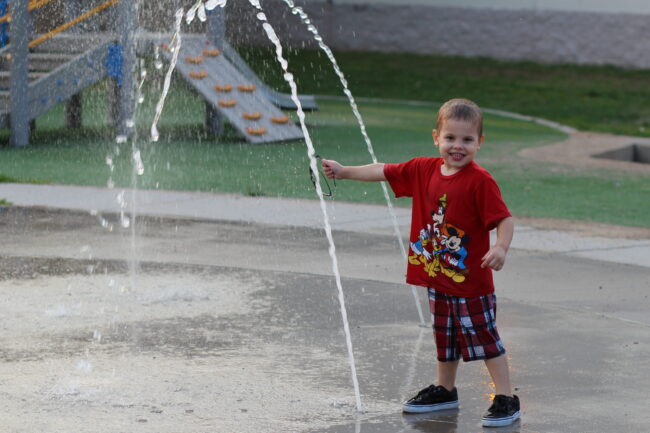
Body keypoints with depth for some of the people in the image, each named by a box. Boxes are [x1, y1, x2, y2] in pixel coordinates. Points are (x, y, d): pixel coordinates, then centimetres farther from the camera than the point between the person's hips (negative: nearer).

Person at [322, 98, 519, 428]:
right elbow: (384, 172, 13)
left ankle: (506, 400, 3)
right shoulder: (424, 170, 2)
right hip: (437, 277, 7)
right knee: (444, 336, 21)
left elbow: (504, 218, -18)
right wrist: (344, 171, 16)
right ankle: (445, 391, 37)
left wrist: (501, 248, -34)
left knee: (483, 336, -3)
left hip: (471, 280, -7)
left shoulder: (480, 181, -17)